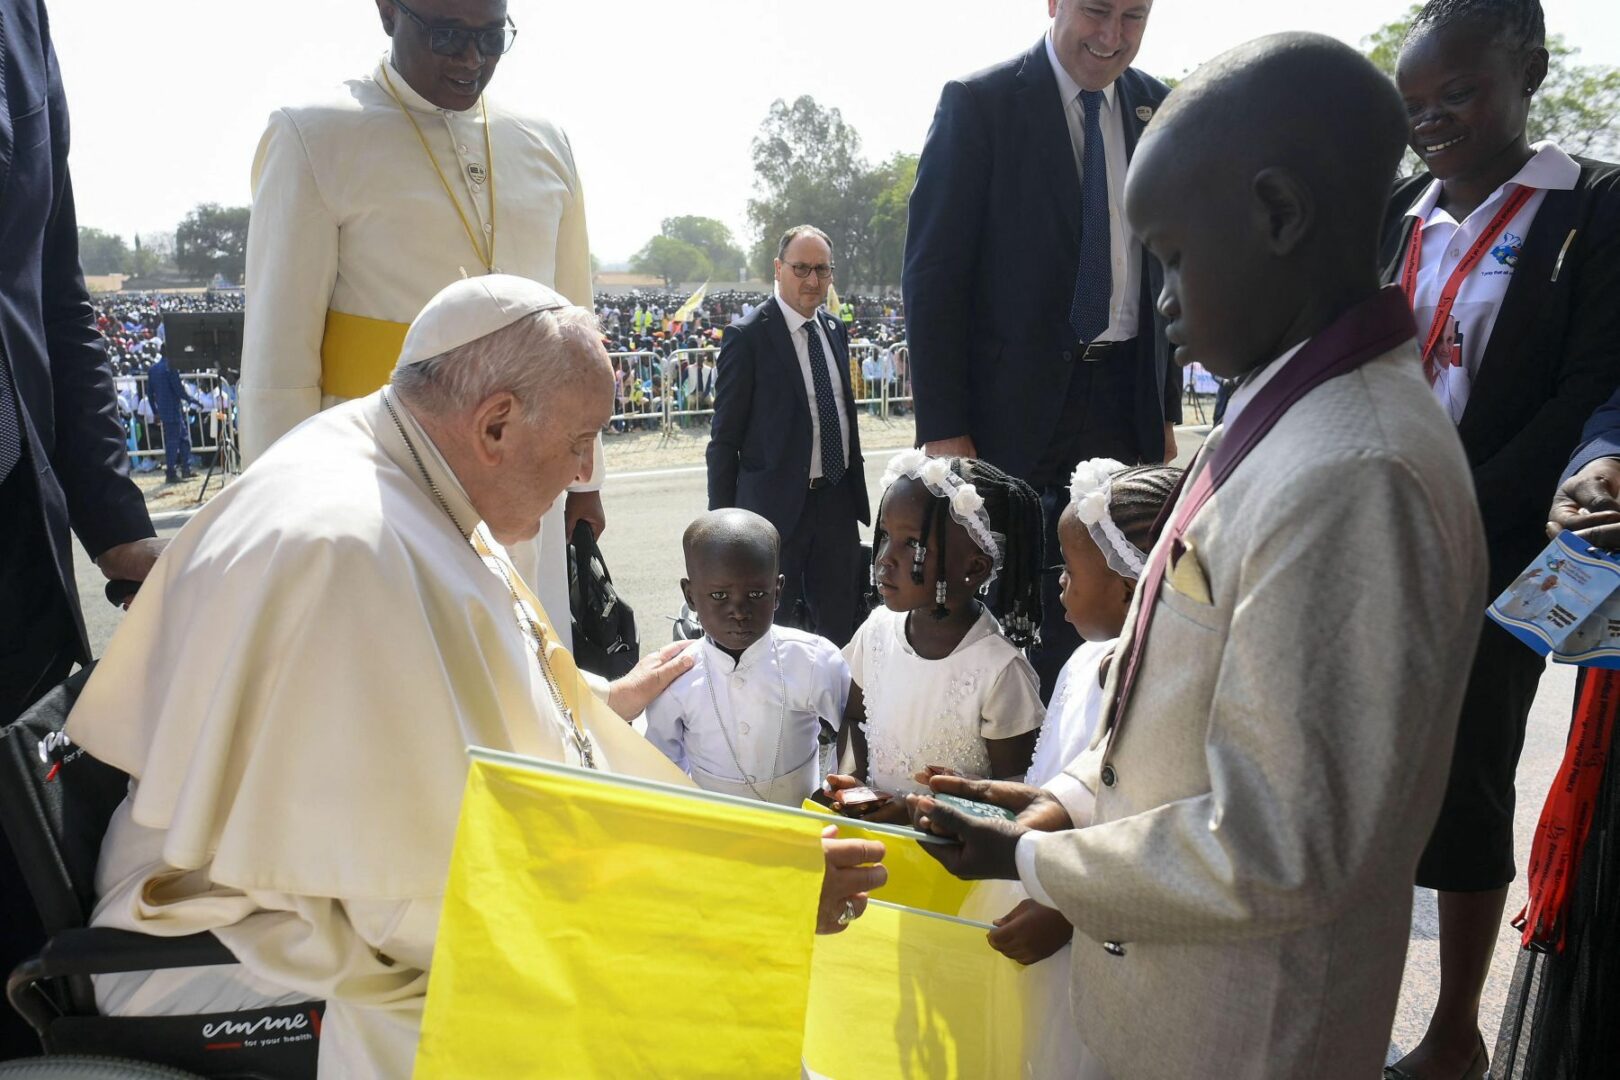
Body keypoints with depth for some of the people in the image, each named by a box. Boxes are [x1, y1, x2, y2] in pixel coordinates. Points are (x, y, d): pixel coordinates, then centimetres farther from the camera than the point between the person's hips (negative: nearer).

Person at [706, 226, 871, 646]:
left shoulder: (835, 329, 10)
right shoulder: (747, 336, -10)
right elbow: (724, 439, -9)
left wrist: (856, 490, 16)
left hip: (838, 500, 6)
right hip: (778, 507, -6)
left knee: (839, 627, 13)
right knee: (776, 626, 7)